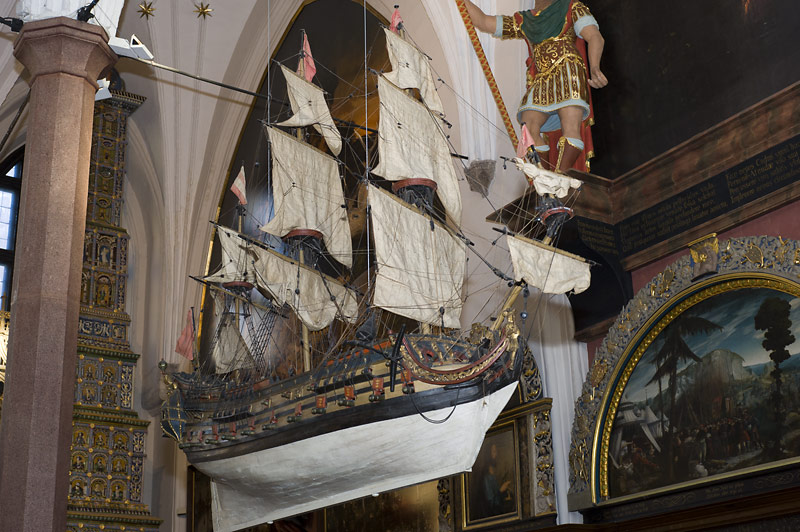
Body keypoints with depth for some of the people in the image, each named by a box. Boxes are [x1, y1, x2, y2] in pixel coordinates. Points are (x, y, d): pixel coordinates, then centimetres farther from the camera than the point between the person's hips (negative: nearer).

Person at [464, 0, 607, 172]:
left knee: (571, 129, -24)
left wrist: (594, 67, -18)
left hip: (568, 69, -3)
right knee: (529, 129, -21)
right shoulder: (522, 21, 28)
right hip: (540, 80, 4)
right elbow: (482, 22, 29)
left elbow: (595, 37, 1)